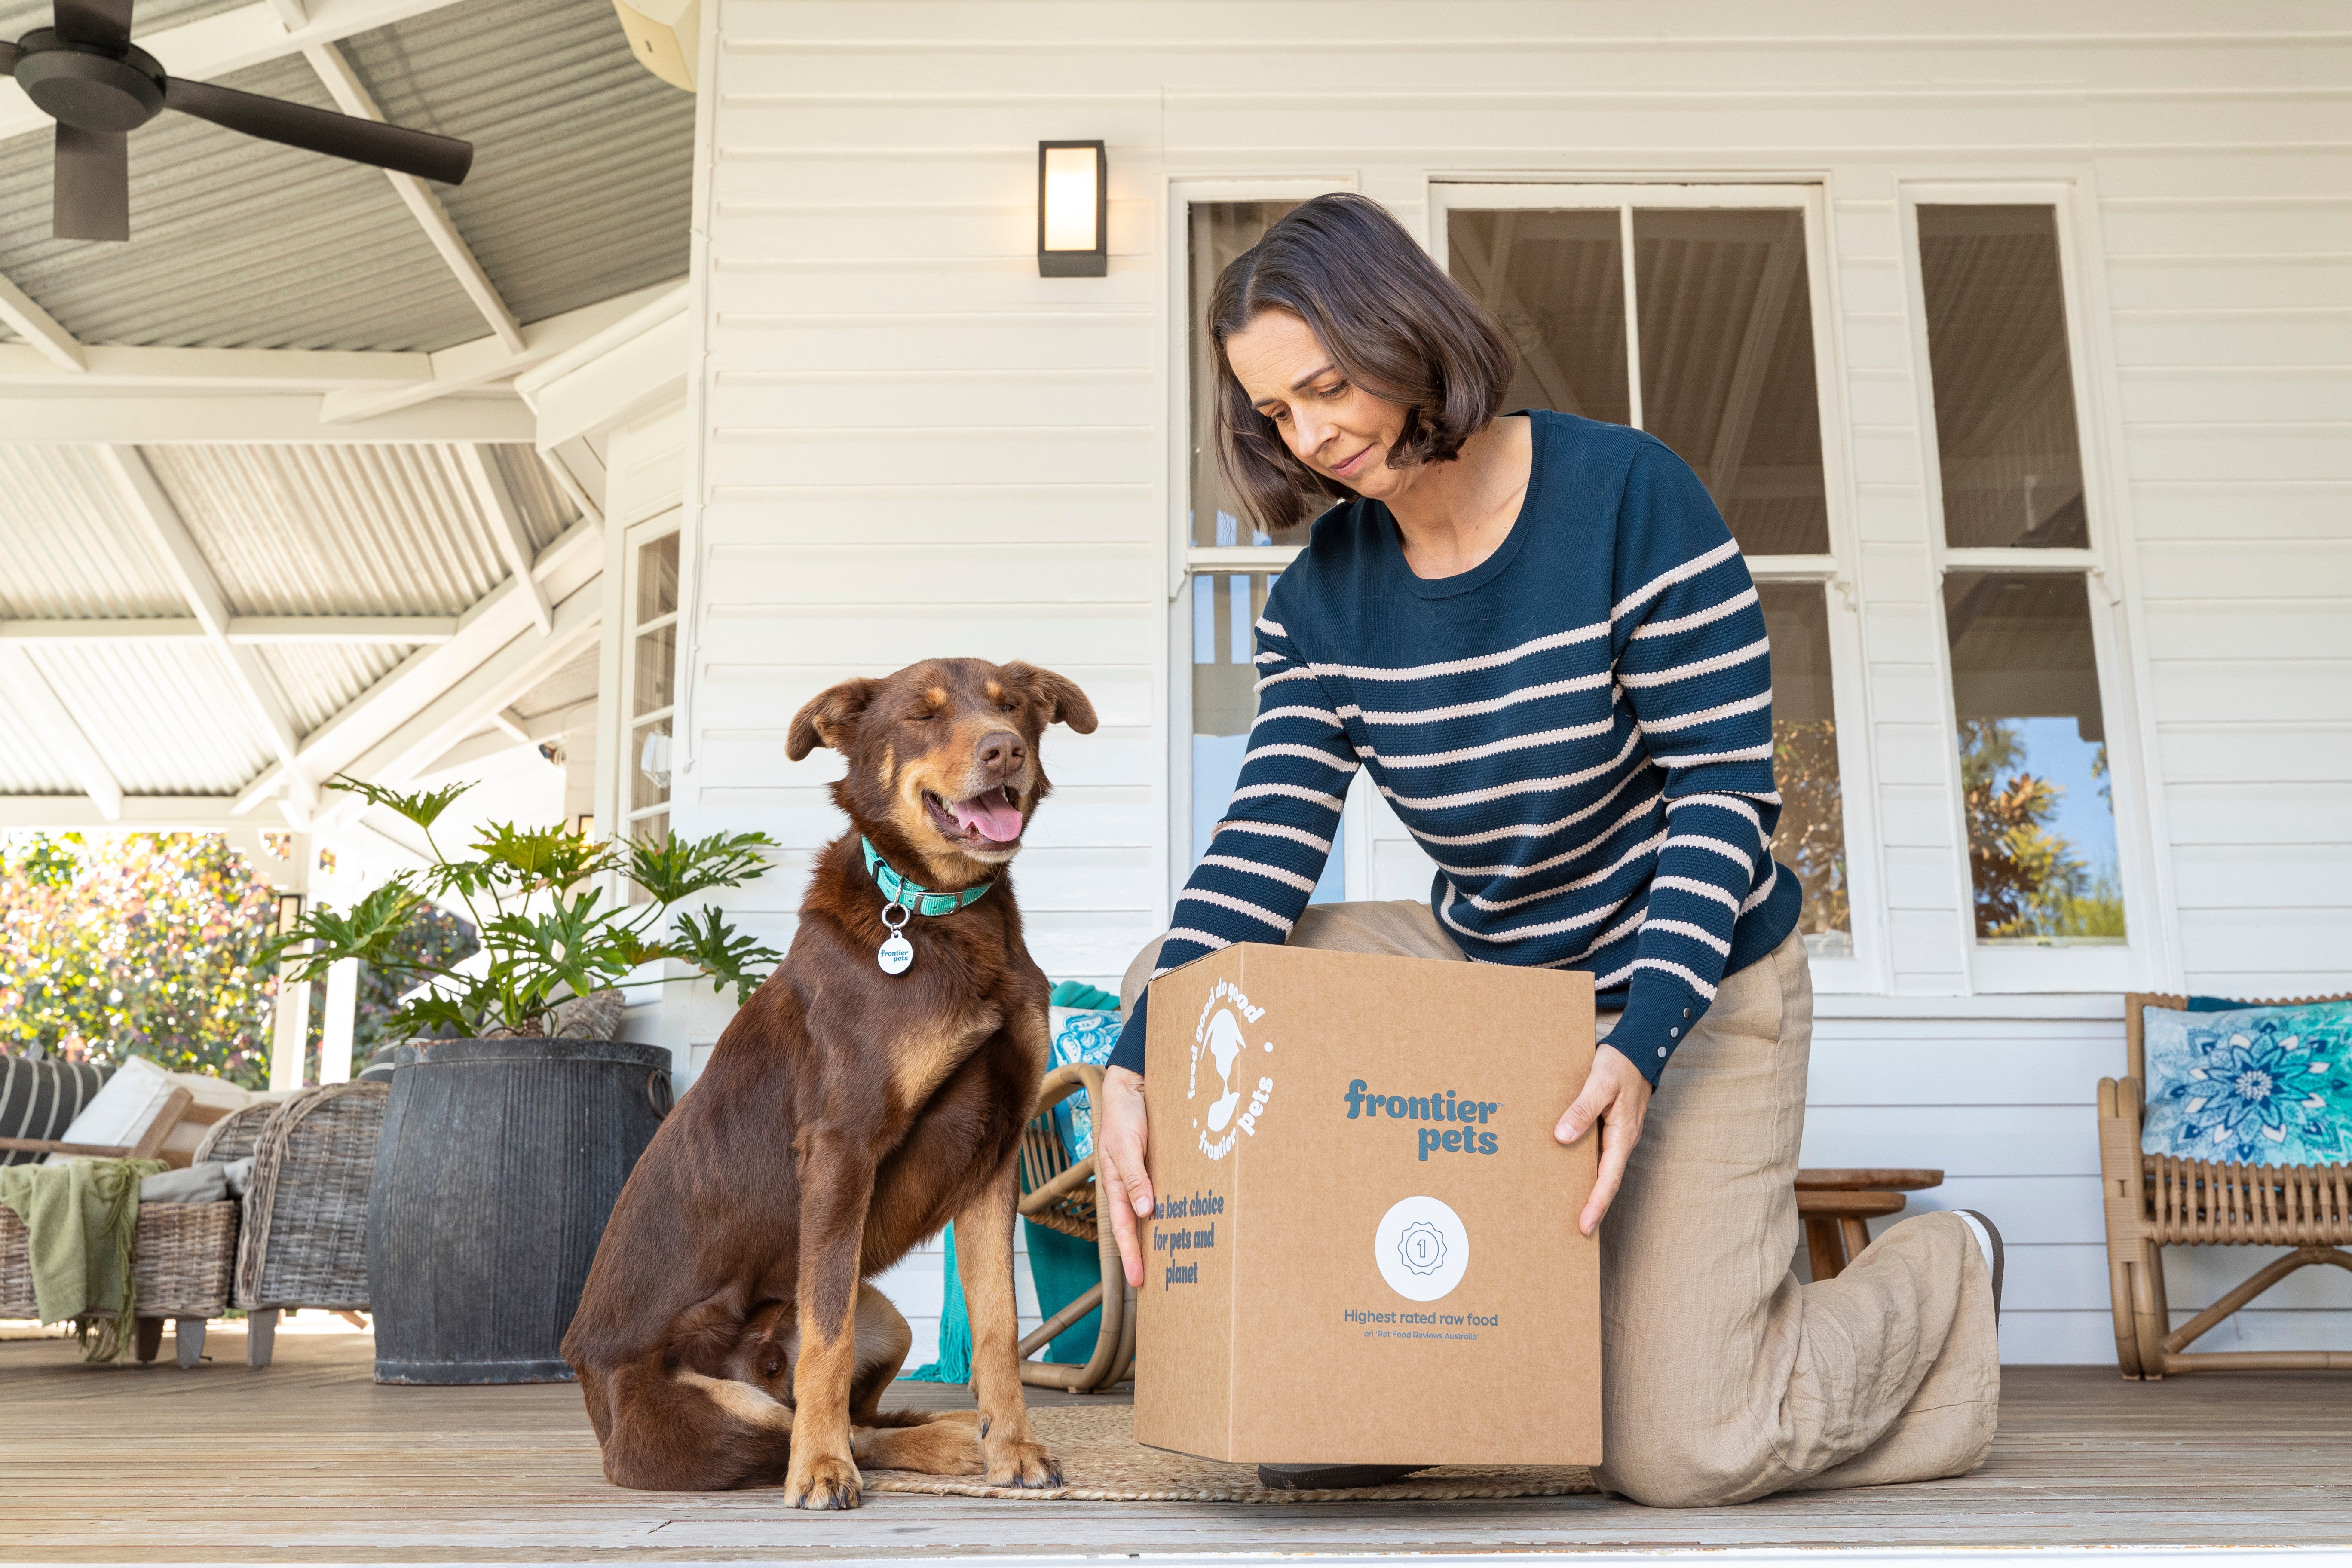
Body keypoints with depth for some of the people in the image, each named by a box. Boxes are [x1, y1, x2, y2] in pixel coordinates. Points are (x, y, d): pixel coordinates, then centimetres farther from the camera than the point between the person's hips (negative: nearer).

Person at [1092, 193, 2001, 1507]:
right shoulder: (1321, 594, -5)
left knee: (1678, 1451, -11)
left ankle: (1940, 1275, 22)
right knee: (1179, 979, -12)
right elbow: (1270, 838, -14)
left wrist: (1641, 1044, -31)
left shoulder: (1632, 496, -19)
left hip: (1688, 986, -5)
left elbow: (1724, 790, -20)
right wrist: (1139, 1064, -28)